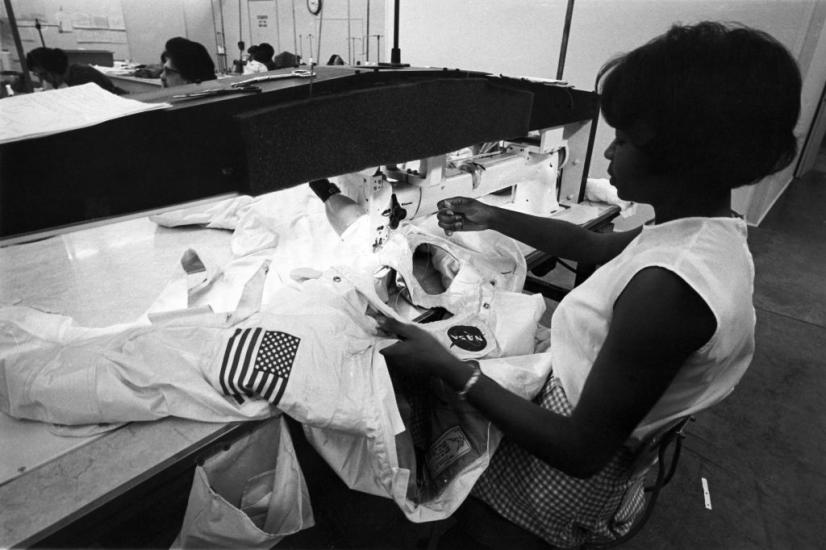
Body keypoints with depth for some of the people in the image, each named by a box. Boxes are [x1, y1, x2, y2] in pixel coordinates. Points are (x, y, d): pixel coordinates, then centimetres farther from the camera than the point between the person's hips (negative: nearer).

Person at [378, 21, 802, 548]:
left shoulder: (669, 288, -35)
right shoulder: (717, 228, -6)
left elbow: (582, 450, -29)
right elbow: (593, 245, 10)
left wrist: (448, 367, -28)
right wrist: (494, 218, 10)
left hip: (567, 477, -7)